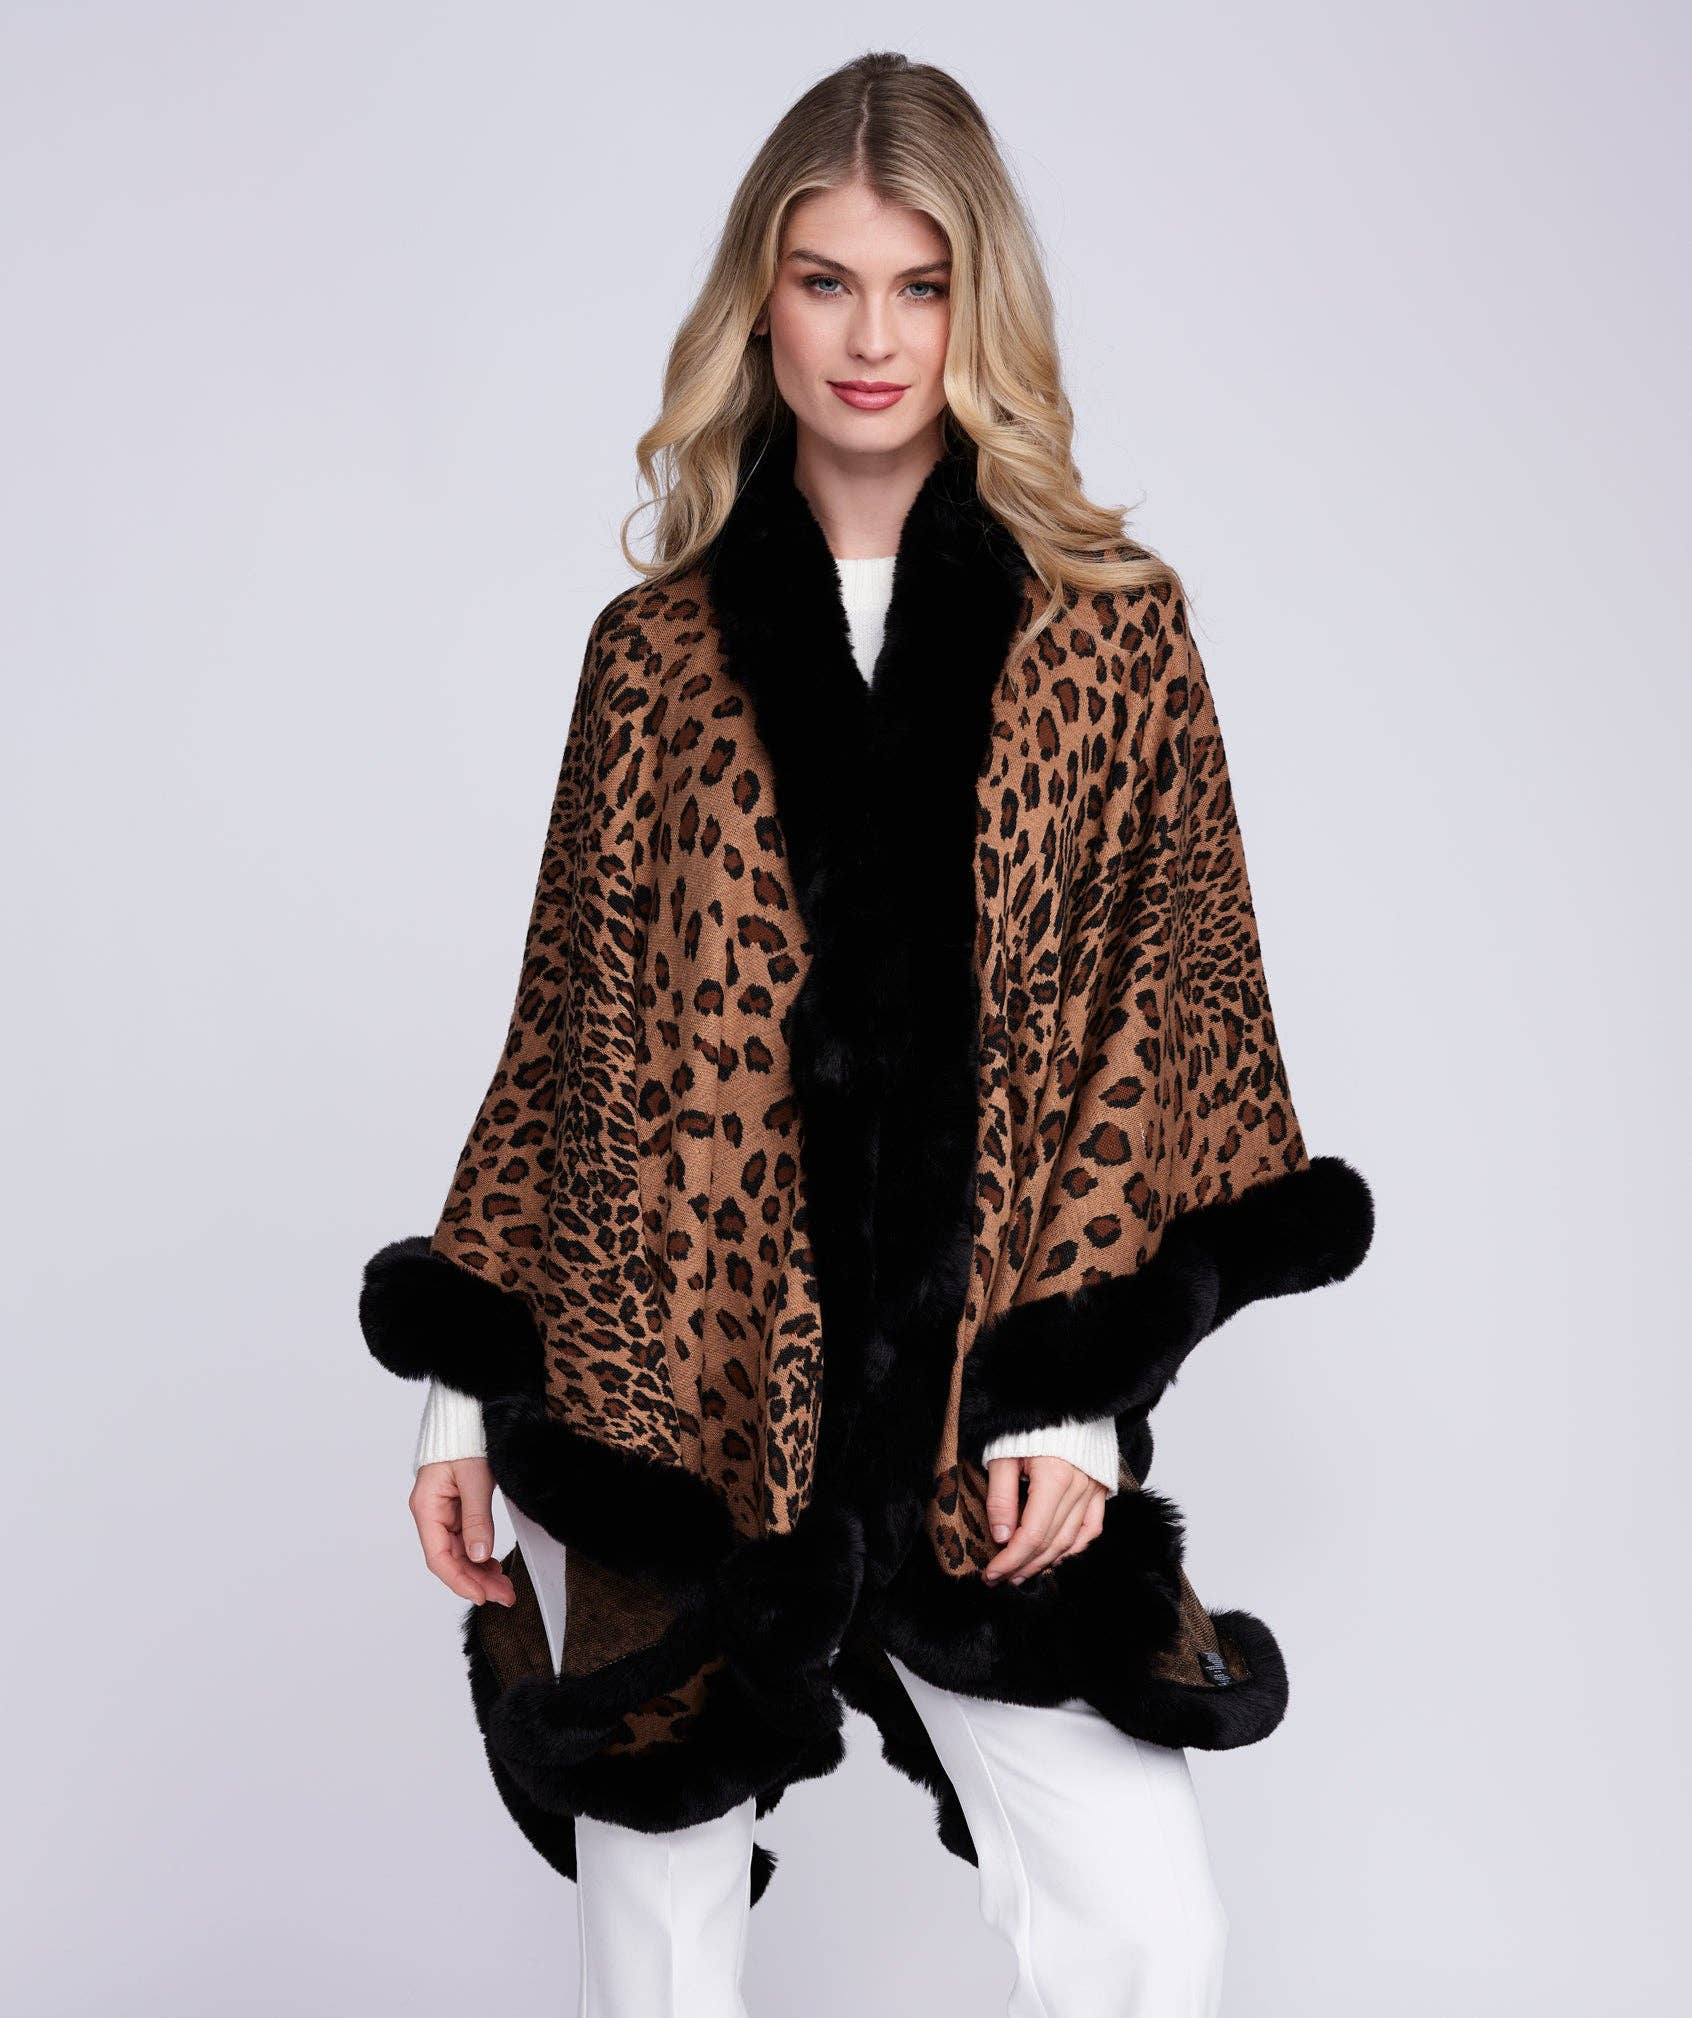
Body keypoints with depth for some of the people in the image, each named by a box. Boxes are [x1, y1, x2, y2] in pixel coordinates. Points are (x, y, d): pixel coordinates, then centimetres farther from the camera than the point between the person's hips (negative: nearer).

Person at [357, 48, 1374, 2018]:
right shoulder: (657, 650, 6)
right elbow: (566, 1035, 8)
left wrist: (1078, 1391, -8)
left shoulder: (1109, 631, 4)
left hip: (974, 1419, -1)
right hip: (660, 1397, 1)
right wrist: (465, 1392, 5)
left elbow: (1165, 1013, 0)